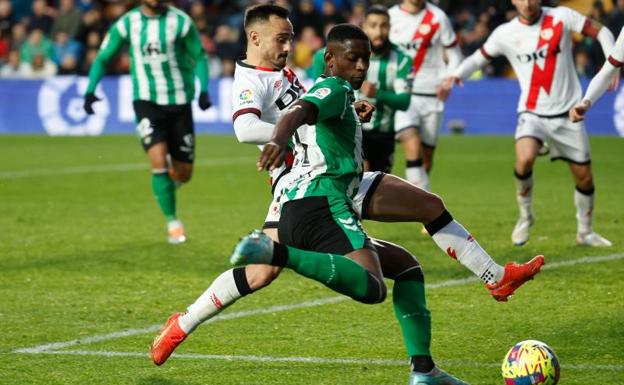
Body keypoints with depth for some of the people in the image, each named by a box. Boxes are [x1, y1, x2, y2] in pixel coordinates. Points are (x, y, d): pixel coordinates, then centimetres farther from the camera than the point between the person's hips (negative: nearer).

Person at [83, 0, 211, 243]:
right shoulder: (127, 23, -3)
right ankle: (172, 222, -4)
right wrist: (90, 91, -9)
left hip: (179, 102, 1)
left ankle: (165, 188, 40)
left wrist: (203, 91, -10)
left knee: (184, 174, 3)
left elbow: (199, 57, 5)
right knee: (158, 161, -19)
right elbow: (102, 58, 5)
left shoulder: (180, 21, -5)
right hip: (146, 102, -1)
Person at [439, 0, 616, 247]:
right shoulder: (505, 34, -3)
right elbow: (480, 57, 9)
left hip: (567, 114, 1)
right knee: (525, 159, -29)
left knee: (584, 177, 5)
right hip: (532, 113, -1)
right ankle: (525, 216, -4)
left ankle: (584, 232, 29)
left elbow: (601, 32, -1)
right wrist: (455, 75, -8)